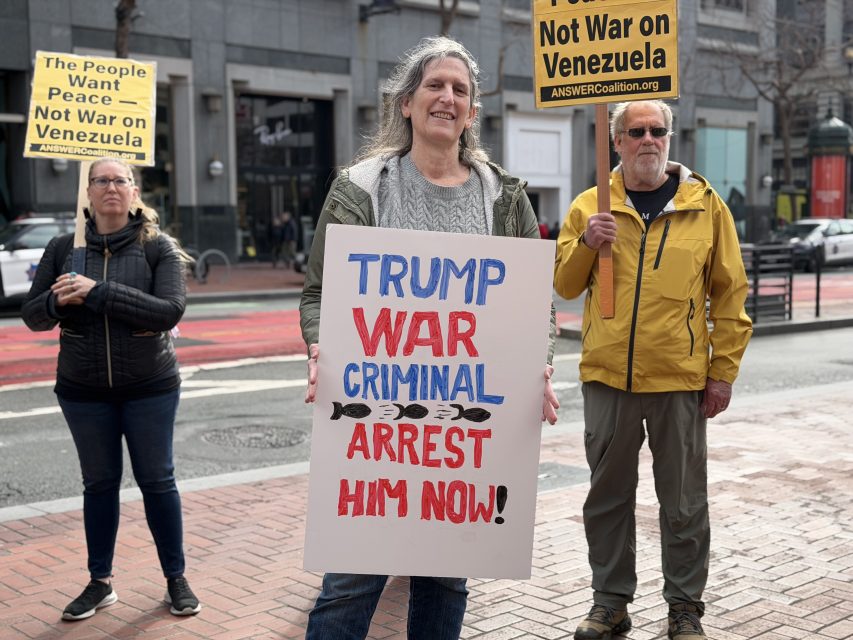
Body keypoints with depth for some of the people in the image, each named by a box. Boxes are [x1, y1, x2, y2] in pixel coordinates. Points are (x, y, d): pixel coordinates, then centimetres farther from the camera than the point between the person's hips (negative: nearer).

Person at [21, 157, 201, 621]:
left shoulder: (158, 248, -7)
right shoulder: (63, 249, 1)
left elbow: (170, 310, -20)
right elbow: (32, 316, 2)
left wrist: (99, 292, -26)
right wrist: (57, 301, -21)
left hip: (149, 389, -2)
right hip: (83, 391, 2)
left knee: (157, 481, 6)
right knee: (99, 483, 11)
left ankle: (176, 580, 19)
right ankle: (100, 583, 24)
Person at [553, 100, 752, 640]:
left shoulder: (706, 206, 1)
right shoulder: (590, 207, 5)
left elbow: (730, 293, 2)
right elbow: (565, 286, 8)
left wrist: (723, 372, -2)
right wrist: (586, 243, -11)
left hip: (680, 379, -2)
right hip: (607, 377, 2)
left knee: (684, 504, 8)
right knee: (608, 497, 12)